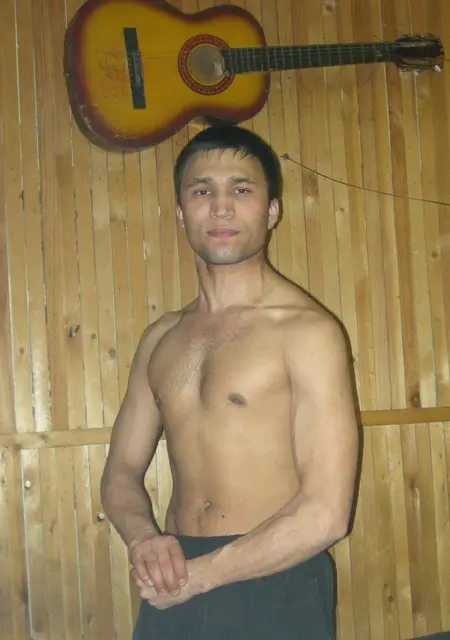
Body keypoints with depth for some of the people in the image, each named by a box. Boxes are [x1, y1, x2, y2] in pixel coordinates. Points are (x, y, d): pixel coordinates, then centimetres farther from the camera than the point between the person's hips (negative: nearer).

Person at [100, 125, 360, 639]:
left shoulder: (307, 330, -12)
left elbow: (325, 515, -17)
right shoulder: (161, 339, 7)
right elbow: (122, 471, 12)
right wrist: (142, 537, -8)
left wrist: (197, 575, -12)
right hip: (174, 590, 5)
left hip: (275, 584, -5)